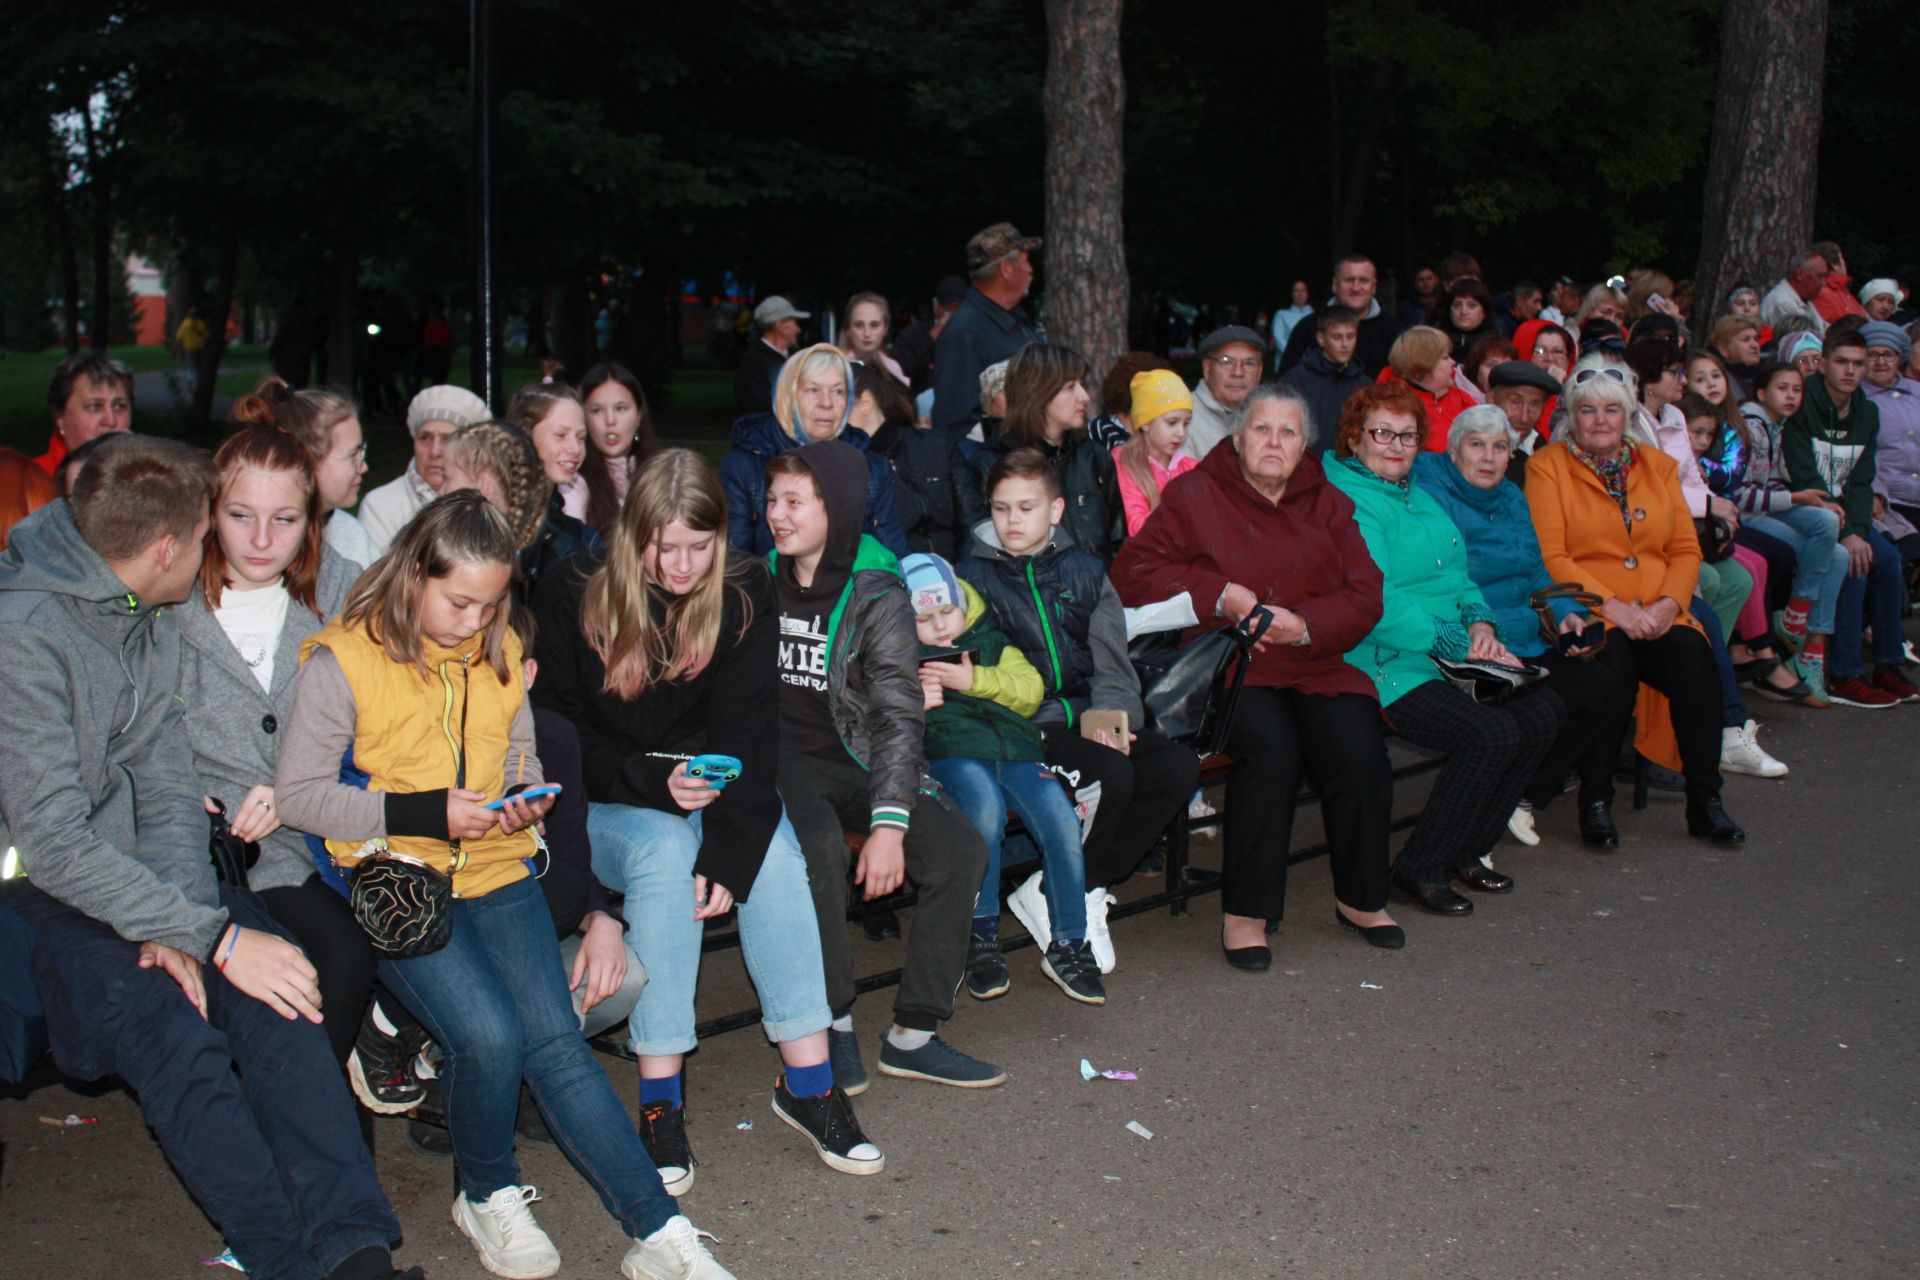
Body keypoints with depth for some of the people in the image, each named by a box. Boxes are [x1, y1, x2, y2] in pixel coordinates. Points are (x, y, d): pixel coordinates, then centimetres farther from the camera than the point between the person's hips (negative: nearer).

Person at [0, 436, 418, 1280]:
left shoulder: (152, 617, 5)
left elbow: (166, 780, 3)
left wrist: (179, 922, -13)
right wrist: (212, 935, -25)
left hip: (130, 870, 6)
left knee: (273, 992, -18)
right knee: (167, 1028, -28)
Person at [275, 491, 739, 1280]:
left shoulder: (501, 652, 12)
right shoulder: (343, 659, -6)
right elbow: (296, 794, -8)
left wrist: (525, 798, -1)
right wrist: (425, 812, -17)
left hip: (496, 871, 4)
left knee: (554, 1039, -13)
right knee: (488, 1035, -24)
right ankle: (488, 1198, 4)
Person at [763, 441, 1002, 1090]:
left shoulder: (877, 595, -2)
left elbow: (898, 714, -9)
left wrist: (889, 822, -21)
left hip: (856, 760, 1)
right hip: (778, 760, -1)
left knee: (960, 846, -19)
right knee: (819, 848, -32)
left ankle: (913, 1035, -8)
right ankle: (834, 1024, -14)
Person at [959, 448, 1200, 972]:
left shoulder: (1085, 570, 16)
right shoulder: (974, 576, 5)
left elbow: (1112, 660, 10)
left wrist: (1110, 712, -11)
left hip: (1089, 715, 5)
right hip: (1024, 724, -5)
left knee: (1178, 768, -20)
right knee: (1111, 773, -31)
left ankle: (1085, 886, -11)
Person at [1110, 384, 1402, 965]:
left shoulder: (1327, 504, 18)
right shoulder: (1196, 495, 8)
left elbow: (1364, 595, 9)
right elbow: (1133, 571, 0)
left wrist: (1305, 624, -11)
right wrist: (1220, 595, -10)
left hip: (1315, 664, 3)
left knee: (1358, 745, -24)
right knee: (1271, 744, -33)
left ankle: (1361, 897, -2)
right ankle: (1245, 912, -22)